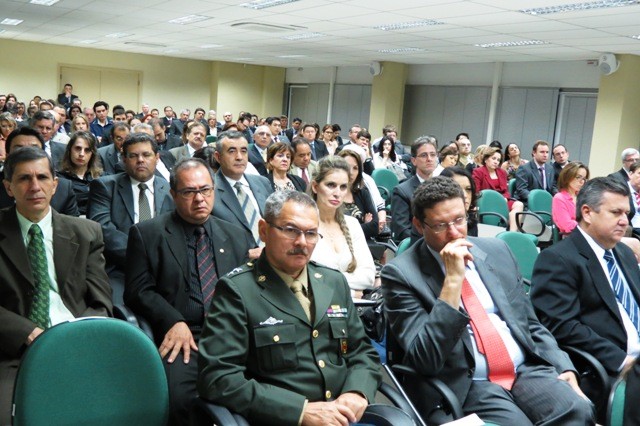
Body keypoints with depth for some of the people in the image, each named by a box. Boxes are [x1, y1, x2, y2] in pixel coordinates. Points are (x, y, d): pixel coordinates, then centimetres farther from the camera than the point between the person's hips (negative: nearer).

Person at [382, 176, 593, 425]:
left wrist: (563, 367, 2)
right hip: (467, 385, -4)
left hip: (527, 369, 4)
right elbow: (425, 361, -17)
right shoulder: (401, 272, -7)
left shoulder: (496, 250, 10)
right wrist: (453, 280, -20)